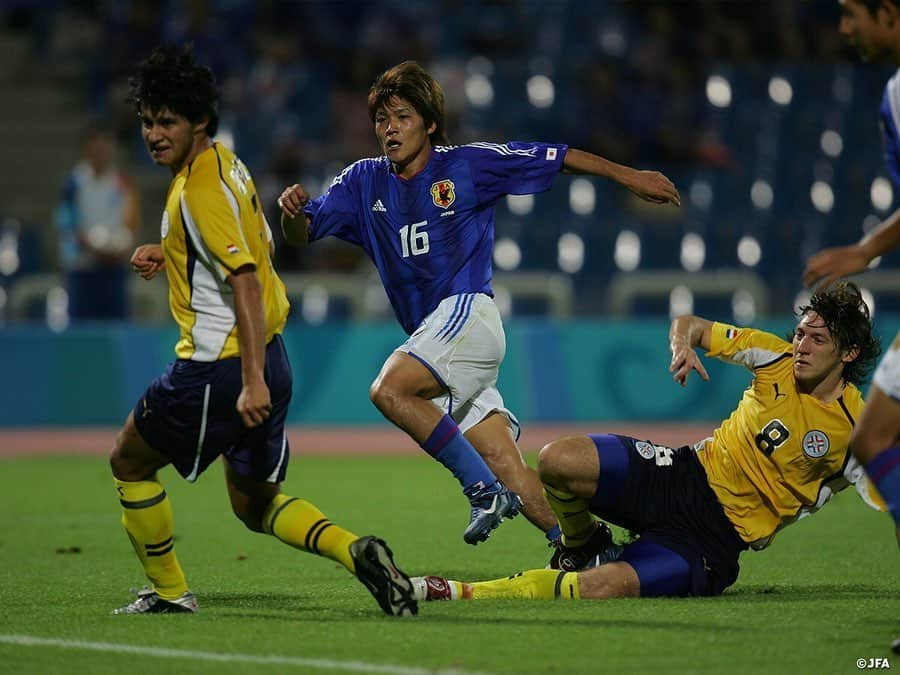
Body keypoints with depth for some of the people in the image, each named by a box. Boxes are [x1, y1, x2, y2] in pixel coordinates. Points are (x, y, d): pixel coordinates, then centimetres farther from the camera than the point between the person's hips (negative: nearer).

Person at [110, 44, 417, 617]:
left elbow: (246, 279, -26)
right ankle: (356, 551, -4)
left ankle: (169, 592, 20)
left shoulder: (198, 190, -18)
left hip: (219, 366, -9)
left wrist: (252, 380, -30)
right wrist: (167, 254, 19)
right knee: (256, 505, 17)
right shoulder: (224, 161, 12)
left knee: (129, 464, 13)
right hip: (265, 360, 9)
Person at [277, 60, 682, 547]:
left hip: (469, 312, -6)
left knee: (388, 389, -29)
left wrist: (628, 176, 7)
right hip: (429, 333, 6)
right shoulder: (365, 182, 12)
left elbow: (558, 158, 6)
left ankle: (483, 489, -22)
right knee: (507, 469, -1)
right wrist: (292, 211, -18)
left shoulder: (466, 165, 0)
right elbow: (301, 234, 5)